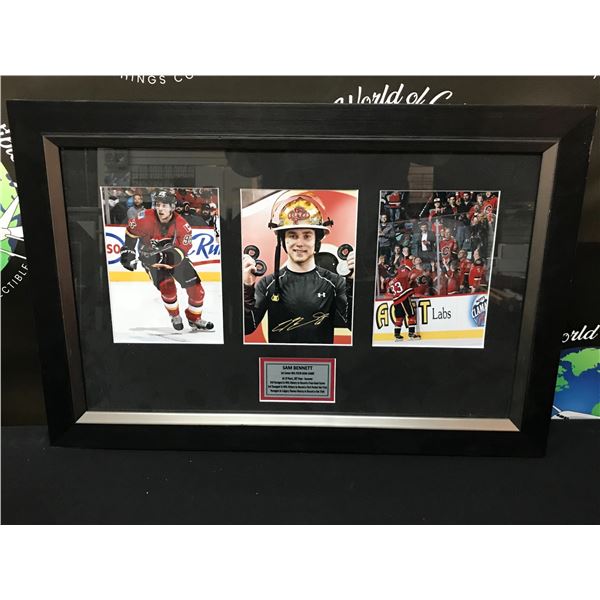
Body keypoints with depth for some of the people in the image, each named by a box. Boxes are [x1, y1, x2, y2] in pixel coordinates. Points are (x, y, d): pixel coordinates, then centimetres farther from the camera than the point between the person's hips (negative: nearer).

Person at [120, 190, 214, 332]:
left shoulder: (182, 225, -24)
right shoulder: (146, 218, -24)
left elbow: (183, 249, -24)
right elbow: (131, 230, -4)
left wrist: (165, 255, -41)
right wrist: (128, 250, -1)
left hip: (174, 257, 2)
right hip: (151, 258, -2)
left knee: (196, 288, -1)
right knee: (167, 287, -21)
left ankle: (194, 319, 25)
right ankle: (175, 316, 12)